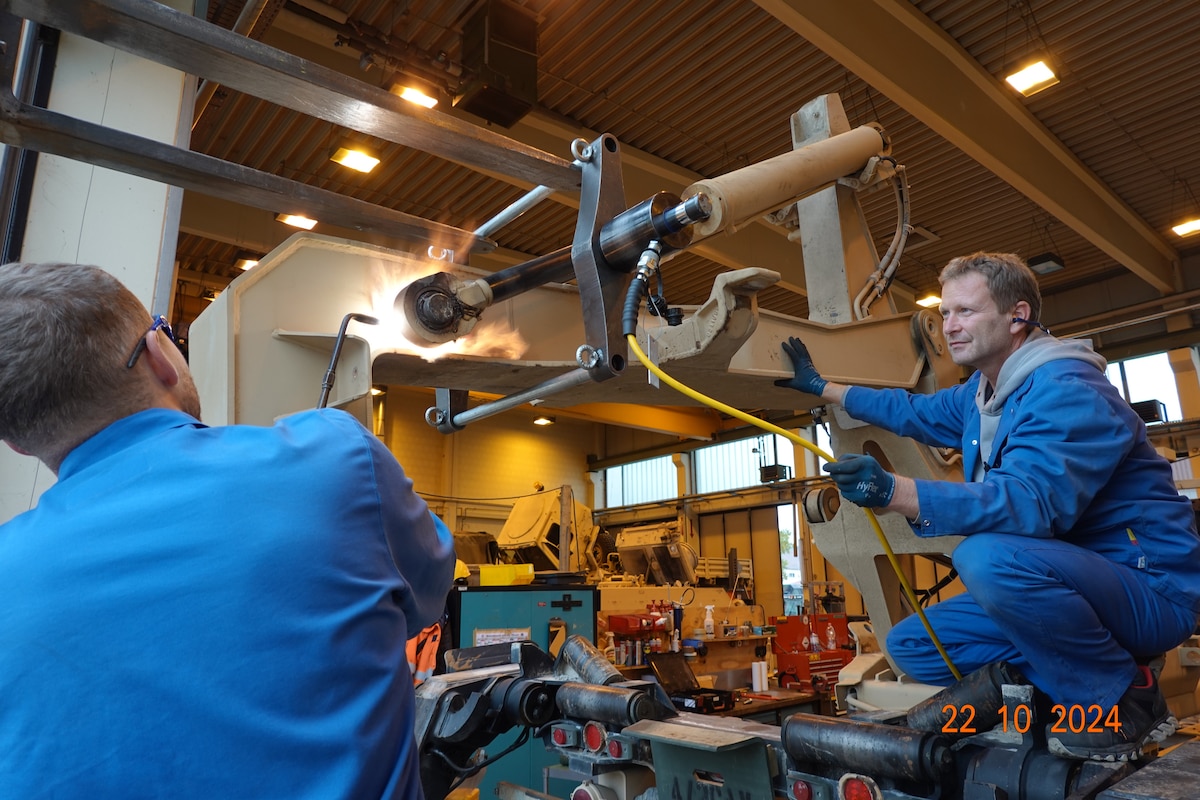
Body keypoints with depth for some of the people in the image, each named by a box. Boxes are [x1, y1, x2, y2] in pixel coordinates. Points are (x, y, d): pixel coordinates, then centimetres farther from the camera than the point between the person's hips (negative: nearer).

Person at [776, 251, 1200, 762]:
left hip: (1151, 592, -8)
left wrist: (895, 493, -49)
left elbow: (1032, 502, -37)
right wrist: (822, 388, 27)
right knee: (910, 646, 1)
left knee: (989, 556, -37)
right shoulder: (981, 394, 8)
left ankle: (1122, 696, -12)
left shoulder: (1068, 391, -22)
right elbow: (915, 412, 26)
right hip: (1063, 589, 8)